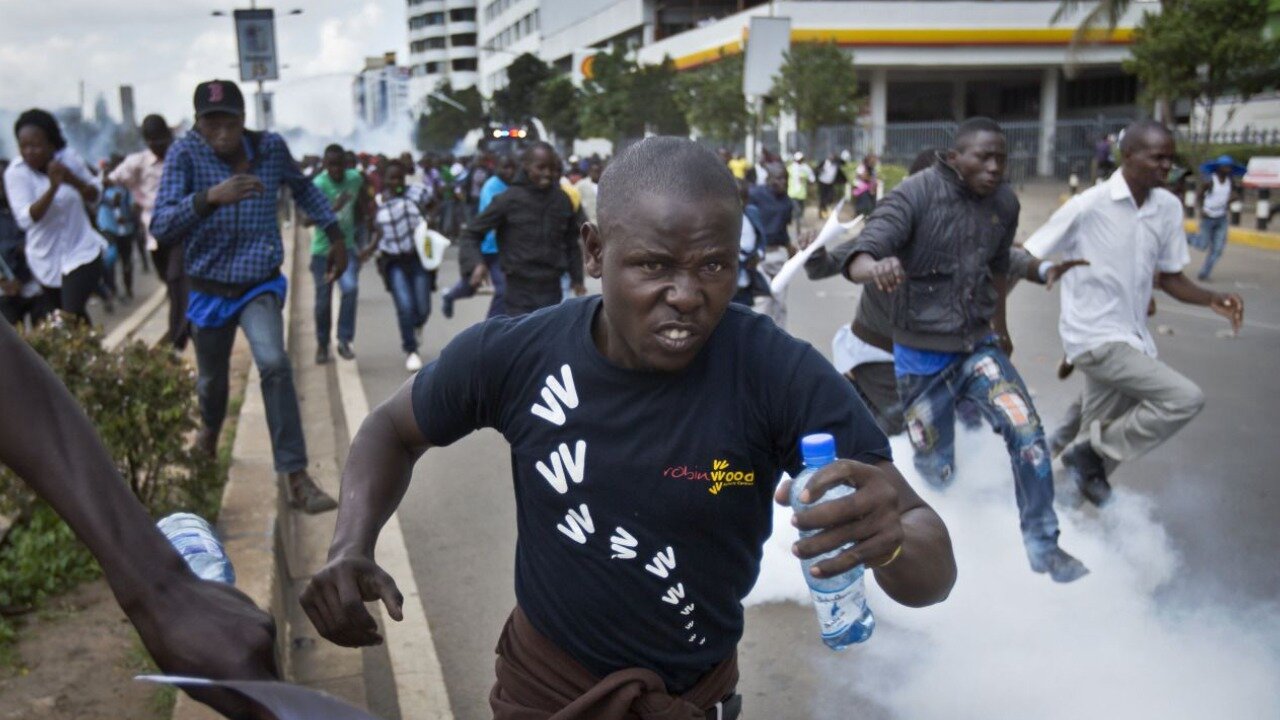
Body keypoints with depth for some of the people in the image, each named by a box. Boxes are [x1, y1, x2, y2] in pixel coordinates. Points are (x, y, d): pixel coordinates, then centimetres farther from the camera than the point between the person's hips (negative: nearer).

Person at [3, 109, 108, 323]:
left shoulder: (69, 158, -9)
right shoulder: (15, 172, -14)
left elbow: (95, 195, 1)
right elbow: (26, 218, -24)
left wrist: (74, 181, -20)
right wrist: (53, 187, -35)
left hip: (81, 251, -1)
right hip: (46, 260, 1)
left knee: (73, 315, -17)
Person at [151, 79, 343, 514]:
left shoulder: (270, 147, -9)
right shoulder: (185, 155, -16)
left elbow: (304, 189, 13)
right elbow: (160, 228, -26)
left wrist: (336, 237, 12)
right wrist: (209, 197, -42)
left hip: (261, 285, 0)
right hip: (210, 289, 0)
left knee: (274, 364, -25)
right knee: (212, 378, 18)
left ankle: (297, 479, -22)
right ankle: (210, 430, 56)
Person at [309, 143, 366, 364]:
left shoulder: (355, 179, -4)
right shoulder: (319, 184, -18)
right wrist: (334, 208, -47)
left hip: (347, 246, 2)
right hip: (323, 249, -2)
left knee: (350, 288, -21)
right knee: (323, 301, 6)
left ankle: (344, 340, -10)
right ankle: (322, 345, 27)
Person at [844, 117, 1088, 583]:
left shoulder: (1005, 203, -1)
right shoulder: (916, 194, -18)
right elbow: (857, 261, -28)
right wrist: (876, 268, -52)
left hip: (978, 345, 4)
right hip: (922, 356, -4)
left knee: (1028, 435, -16)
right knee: (937, 474, 6)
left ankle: (1042, 545, 4)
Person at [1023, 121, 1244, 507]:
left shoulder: (1169, 208, 3)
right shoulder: (1089, 206, -15)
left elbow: (1170, 277, 12)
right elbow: (1023, 259, -10)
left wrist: (1211, 298, -7)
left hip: (1132, 337, 7)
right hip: (1096, 338, -7)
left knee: (1100, 435, 13)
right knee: (1186, 398, -17)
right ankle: (1091, 454, -1)